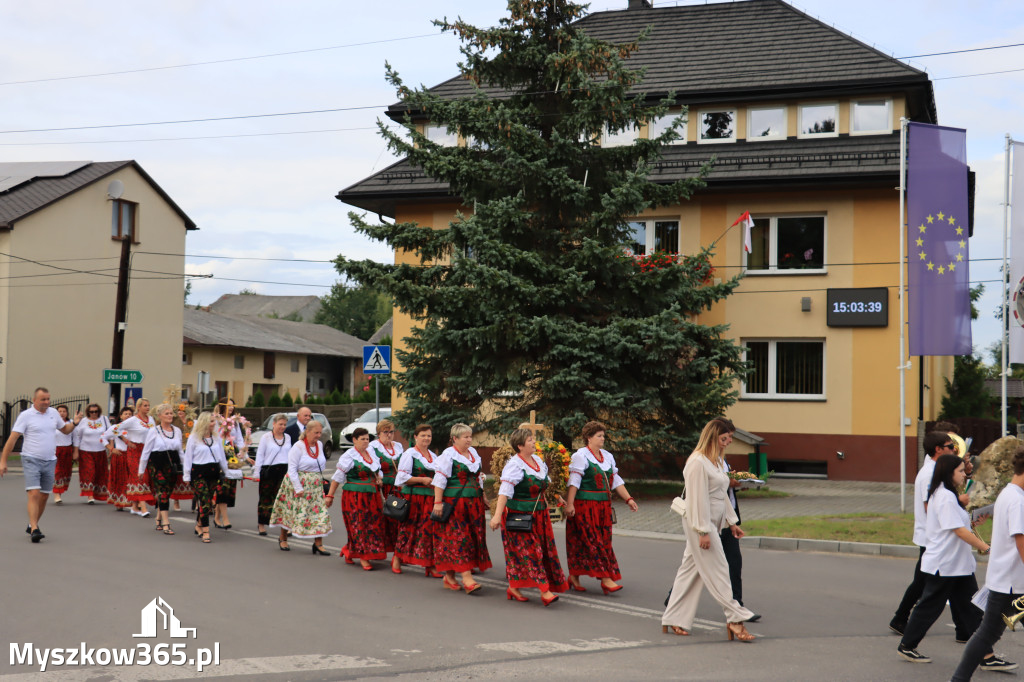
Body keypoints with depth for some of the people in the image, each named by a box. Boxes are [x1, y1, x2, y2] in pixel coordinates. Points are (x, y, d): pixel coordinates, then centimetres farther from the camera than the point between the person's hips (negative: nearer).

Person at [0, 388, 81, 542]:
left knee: (44, 496, 9)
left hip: (50, 461, 5)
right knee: (34, 494, -16)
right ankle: (34, 529, -21)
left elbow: (65, 429, 24)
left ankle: (32, 526, 24)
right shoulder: (26, 415, -5)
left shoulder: (53, 413, 10)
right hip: (31, 460, -5)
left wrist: (74, 423, 1)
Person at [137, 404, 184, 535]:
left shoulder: (177, 431, 9)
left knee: (167, 493, 7)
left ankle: (158, 521, 24)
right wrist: (141, 470, 4)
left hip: (172, 465, 4)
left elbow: (180, 451, 17)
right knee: (163, 493, -13)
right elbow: (146, 451, 2)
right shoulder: (154, 431, -3)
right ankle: (166, 524, -15)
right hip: (157, 465, -4)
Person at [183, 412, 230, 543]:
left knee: (208, 501, 6)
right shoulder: (193, 437, -1)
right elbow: (188, 457, 1)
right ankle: (205, 531, -13)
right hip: (199, 472, -5)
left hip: (213, 471, 5)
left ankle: (199, 525, 23)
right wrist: (187, 476, -1)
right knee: (205, 501, -12)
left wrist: (226, 472, 19)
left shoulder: (217, 438, 11)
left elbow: (222, 456, 18)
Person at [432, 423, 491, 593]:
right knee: (458, 537, -9)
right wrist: (438, 502, -17)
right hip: (454, 502, -7)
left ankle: (449, 576, 13)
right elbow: (440, 479, -11)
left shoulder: (473, 452, 14)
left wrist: (481, 498, 20)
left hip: (473, 503, 7)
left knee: (474, 537, 5)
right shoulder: (448, 455, -7)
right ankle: (467, 578, -13)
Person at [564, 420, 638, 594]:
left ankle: (574, 576, 16)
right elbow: (574, 481, -14)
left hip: (603, 506, 7)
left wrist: (628, 499, 6)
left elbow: (616, 481, 15)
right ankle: (606, 579, -9)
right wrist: (570, 504, -20)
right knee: (593, 541, -7)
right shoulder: (581, 456, -7)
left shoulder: (608, 456, 14)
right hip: (584, 506, -7)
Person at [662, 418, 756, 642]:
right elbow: (698, 498, -19)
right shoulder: (698, 462, -17)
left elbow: (721, 495, 23)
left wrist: (731, 522, 21)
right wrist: (703, 531, -20)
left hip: (712, 523, 10)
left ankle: (673, 620, 17)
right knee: (717, 570, -6)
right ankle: (735, 619, -2)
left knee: (691, 569, 11)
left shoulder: (716, 461, 14)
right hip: (699, 524, -10)